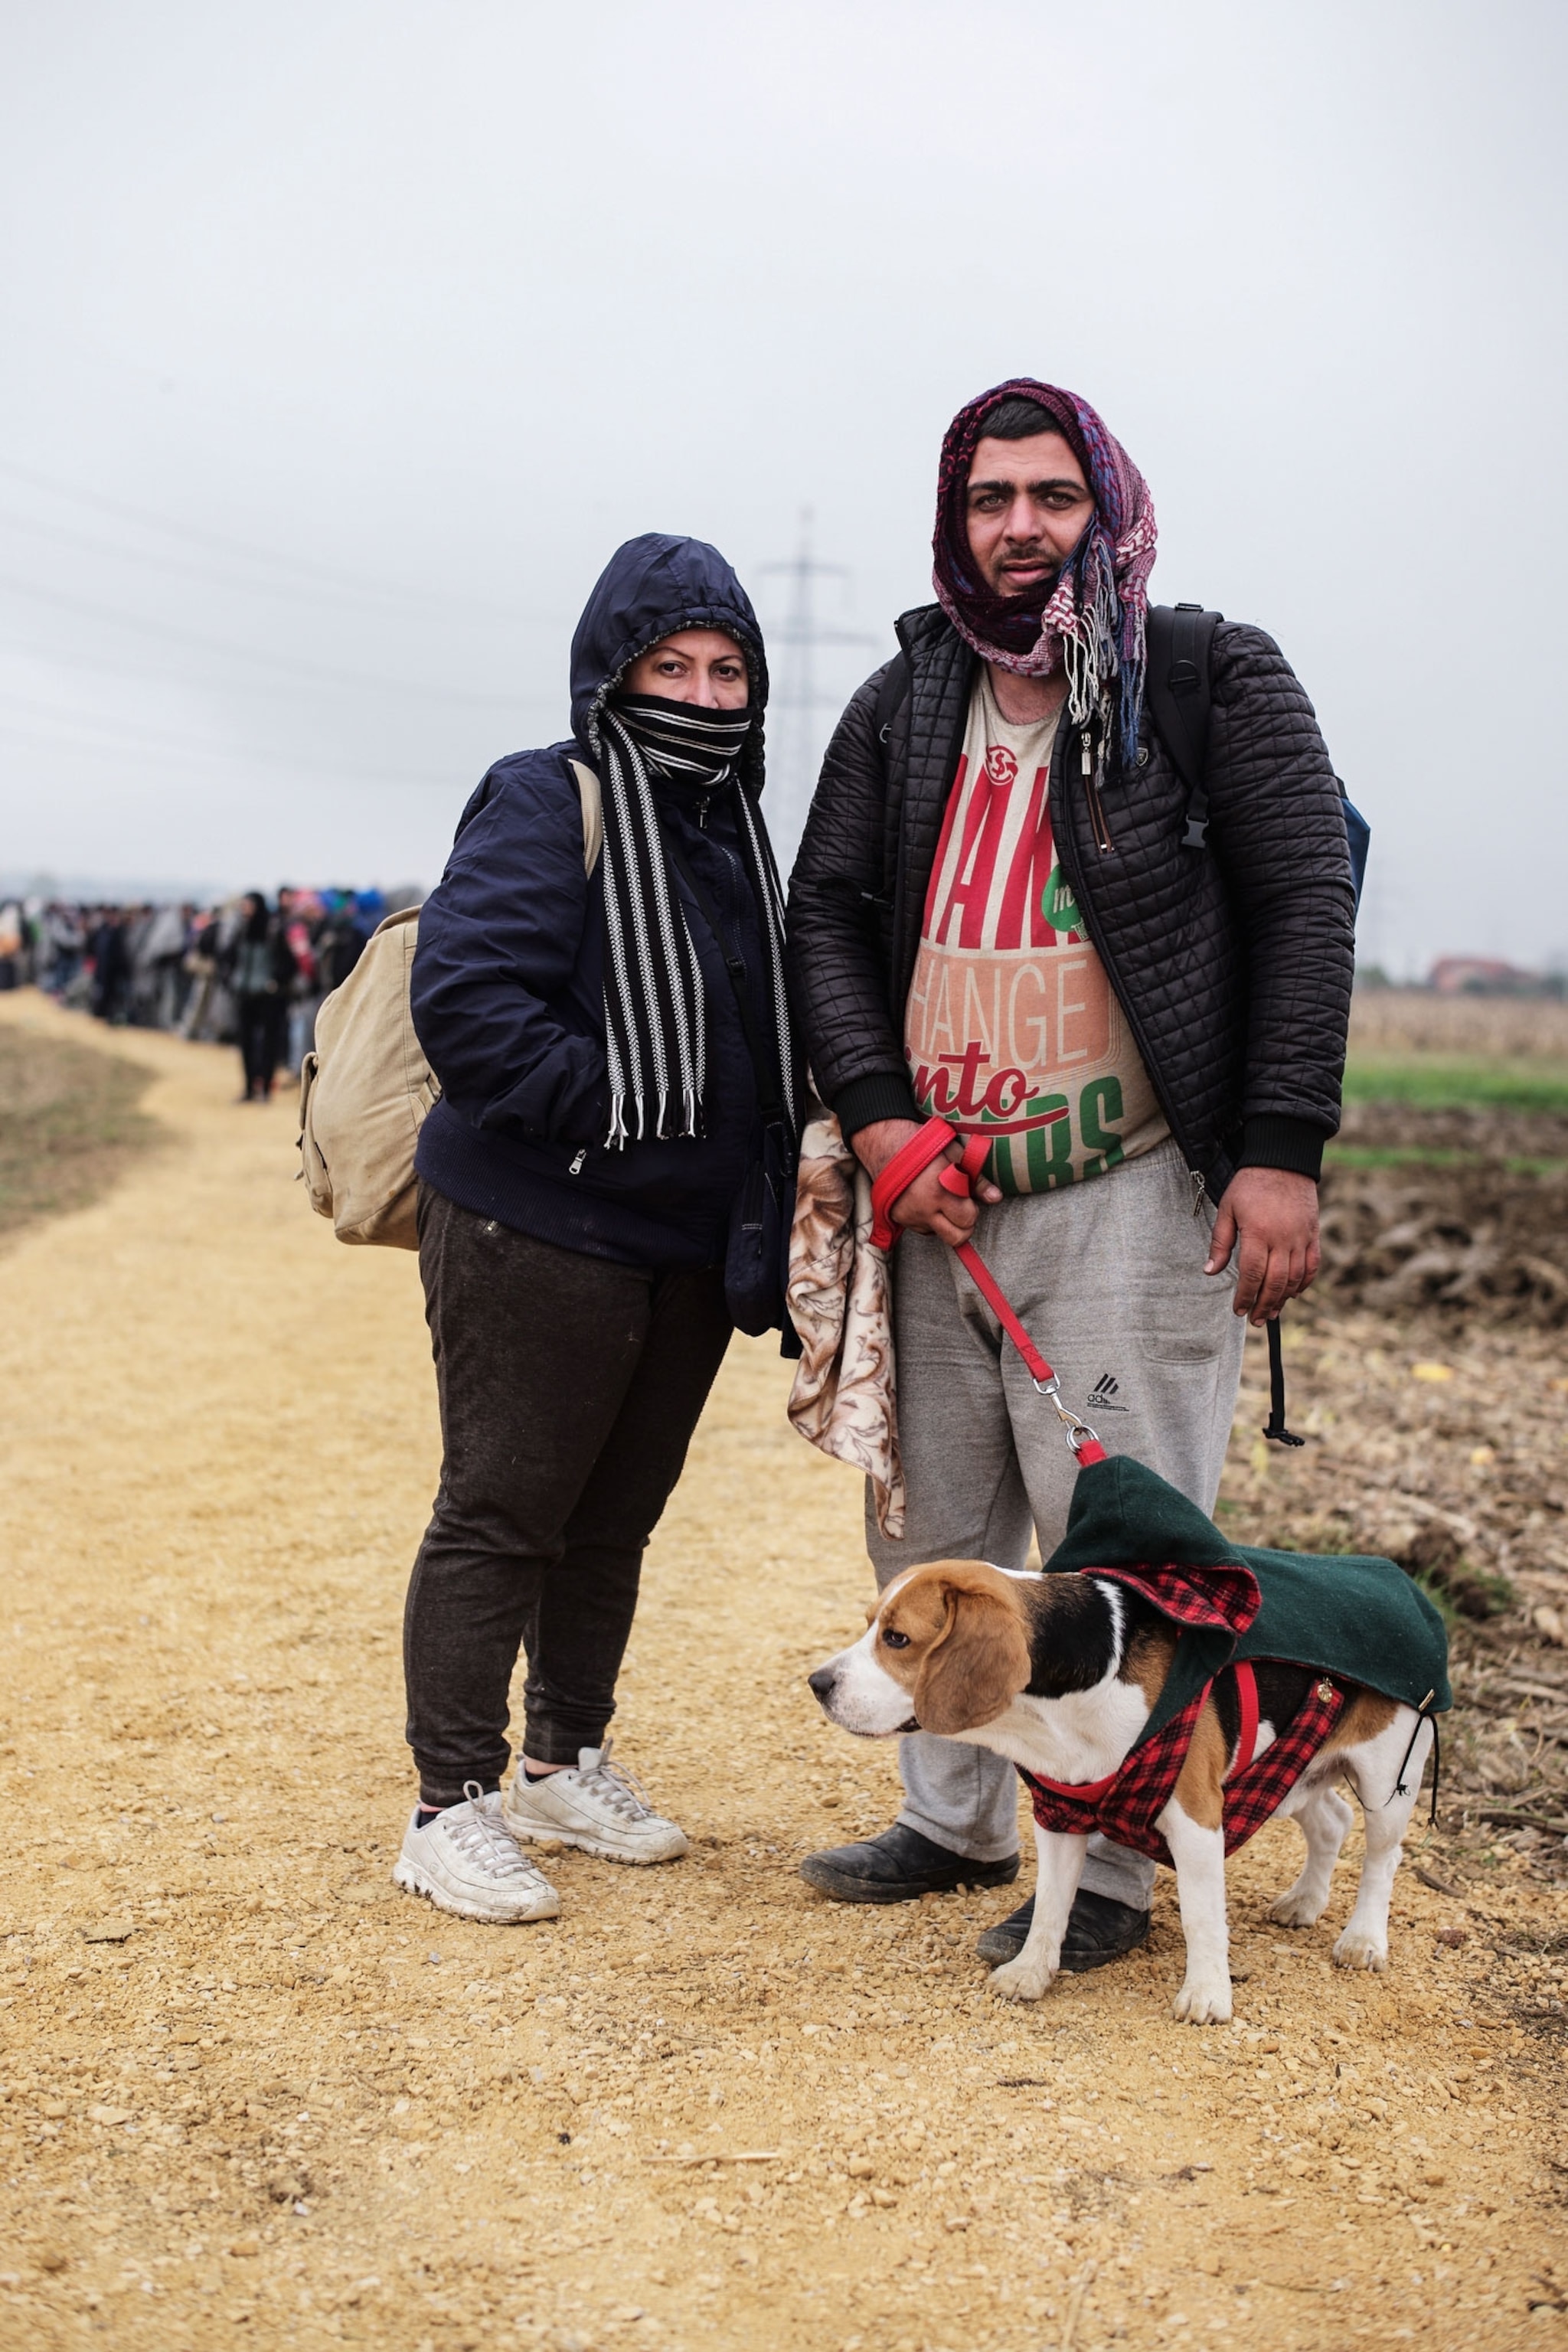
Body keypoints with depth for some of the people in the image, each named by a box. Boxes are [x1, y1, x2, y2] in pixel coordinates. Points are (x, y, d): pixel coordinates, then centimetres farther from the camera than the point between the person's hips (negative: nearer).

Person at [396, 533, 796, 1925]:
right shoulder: (548, 804, -11)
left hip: (692, 1240, 8)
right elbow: (466, 1000, -23)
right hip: (537, 1234, -8)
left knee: (617, 1517, 17)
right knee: (500, 1514, 0)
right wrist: (612, 1107, -22)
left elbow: (768, 1027, 23)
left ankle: (566, 1766, 32)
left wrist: (765, 1197, 10)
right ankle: (452, 1809, 10)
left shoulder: (735, 824, 14)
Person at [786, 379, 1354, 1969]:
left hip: (1128, 1194, -5)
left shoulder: (1216, 679, 0)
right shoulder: (904, 704, 12)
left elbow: (1305, 906, -5)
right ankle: (955, 1822, 28)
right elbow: (827, 912, 11)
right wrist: (873, 1113, -4)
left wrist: (1281, 1152, -13)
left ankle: (1107, 1869, 10)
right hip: (935, 1195, 5)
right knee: (931, 1535, 13)